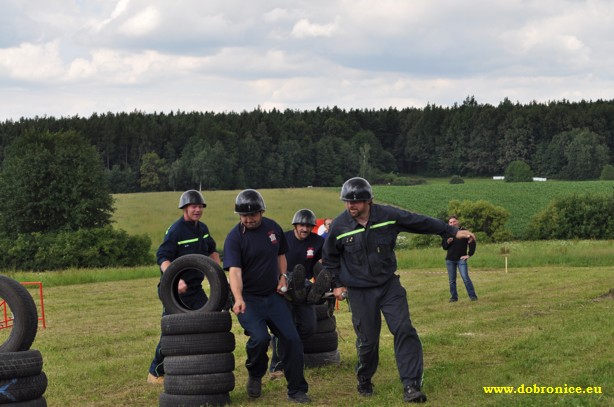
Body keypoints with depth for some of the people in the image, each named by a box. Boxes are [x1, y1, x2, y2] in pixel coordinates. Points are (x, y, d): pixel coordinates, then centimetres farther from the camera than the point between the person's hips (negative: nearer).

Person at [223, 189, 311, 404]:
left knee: (292, 339, -3)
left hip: (274, 296, 5)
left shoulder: (273, 227, 2)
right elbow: (234, 271, -27)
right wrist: (238, 299, -42)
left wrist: (283, 276, 3)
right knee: (260, 338, -25)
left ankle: (297, 390, 10)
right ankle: (255, 376, 7)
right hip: (248, 299, -5)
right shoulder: (234, 237, -14)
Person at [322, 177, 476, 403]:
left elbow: (421, 222, 0)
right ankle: (364, 381, 29)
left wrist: (453, 232, 1)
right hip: (359, 292, -1)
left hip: (389, 285, 1)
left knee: (404, 331, -12)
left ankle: (411, 385, -9)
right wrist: (336, 284, 4)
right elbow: (329, 258, 8)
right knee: (367, 340, 3)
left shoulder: (389, 215, -10)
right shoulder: (339, 226, -10)